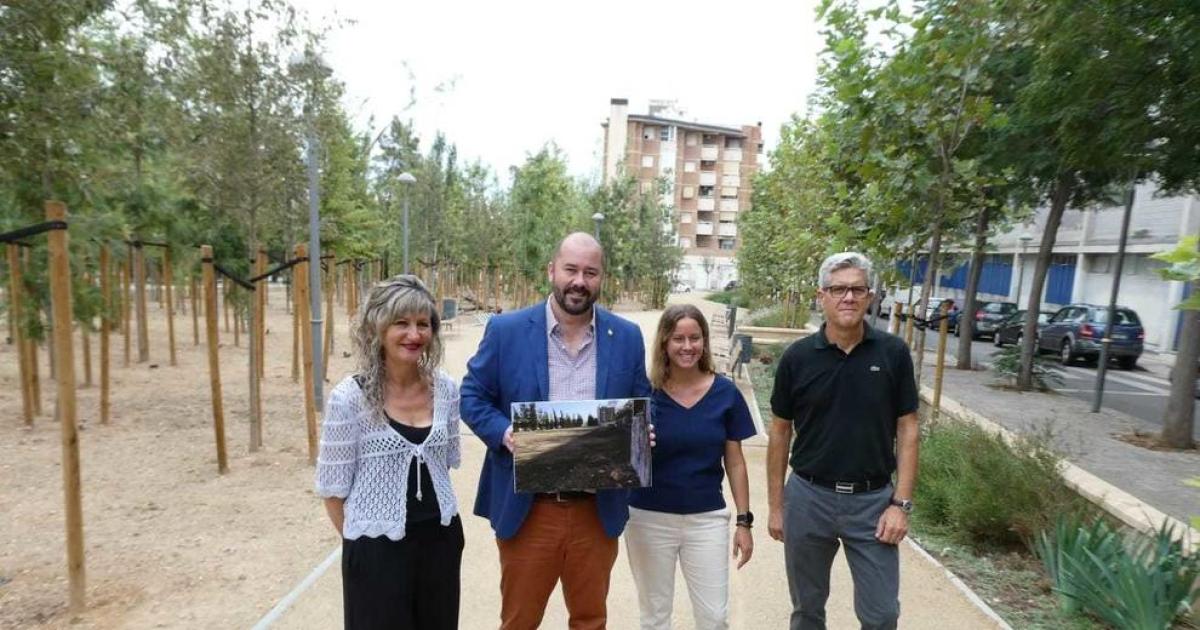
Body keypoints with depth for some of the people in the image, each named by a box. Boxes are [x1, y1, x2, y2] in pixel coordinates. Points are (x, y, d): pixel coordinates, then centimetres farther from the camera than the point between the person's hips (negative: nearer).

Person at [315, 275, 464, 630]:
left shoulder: (445, 389, -4)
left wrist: (435, 507, 12)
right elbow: (333, 488, -7)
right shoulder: (349, 398, -16)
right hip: (377, 550, -4)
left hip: (441, 540, 4)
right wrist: (360, 538, 2)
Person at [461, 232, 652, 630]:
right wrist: (503, 432, -18)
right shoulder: (506, 330, -5)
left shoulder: (627, 337, 1)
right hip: (526, 509, -1)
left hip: (598, 510, 2)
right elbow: (472, 395, 0)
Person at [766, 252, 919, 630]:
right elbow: (780, 433, 1)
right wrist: (775, 505, 1)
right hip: (808, 496, 0)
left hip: (873, 500, 0)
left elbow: (906, 431, 0)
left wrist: (901, 503, -6)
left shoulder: (893, 353, -5)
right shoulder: (797, 357, -6)